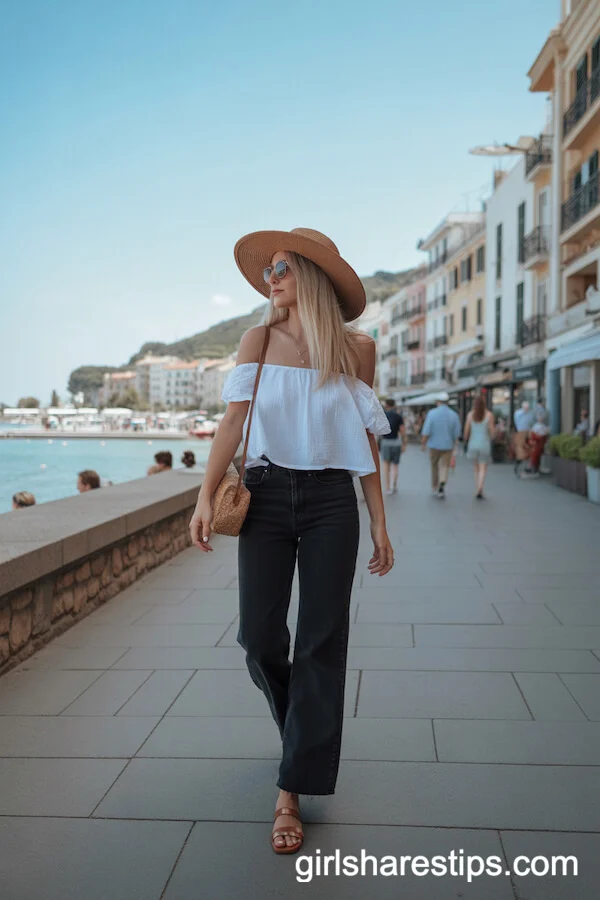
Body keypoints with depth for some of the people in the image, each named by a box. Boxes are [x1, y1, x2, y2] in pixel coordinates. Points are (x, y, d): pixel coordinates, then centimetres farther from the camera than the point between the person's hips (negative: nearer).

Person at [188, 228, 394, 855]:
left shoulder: (357, 348, 3)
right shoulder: (259, 340, 5)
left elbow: (365, 440, 6)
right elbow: (233, 422, -1)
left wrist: (379, 523, 4)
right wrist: (205, 496, -14)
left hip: (331, 502, 0)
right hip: (266, 496, 1)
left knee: (321, 640, -1)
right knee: (258, 635, -1)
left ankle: (292, 791, 12)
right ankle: (299, 723, 34)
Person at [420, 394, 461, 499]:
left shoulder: (432, 413, -10)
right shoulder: (454, 415, -3)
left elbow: (426, 431, -13)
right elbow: (457, 433, 3)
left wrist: (423, 444, -1)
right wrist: (454, 445, 18)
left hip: (434, 445, 0)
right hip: (447, 446, 0)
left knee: (434, 467, 15)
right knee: (444, 467, 3)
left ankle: (435, 488, 26)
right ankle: (442, 484, -22)